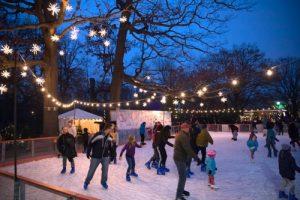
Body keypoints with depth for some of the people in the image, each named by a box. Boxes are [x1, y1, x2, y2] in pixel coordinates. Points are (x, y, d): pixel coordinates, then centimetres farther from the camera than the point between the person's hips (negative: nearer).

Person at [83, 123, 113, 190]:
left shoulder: (109, 138, -1)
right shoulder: (98, 135, -20)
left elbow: (111, 147, 13)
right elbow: (90, 143, -13)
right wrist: (88, 153, -7)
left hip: (105, 157, 4)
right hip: (96, 157, -4)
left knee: (105, 170, 7)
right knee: (91, 170, 8)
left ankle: (104, 182, 31)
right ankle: (86, 182, 29)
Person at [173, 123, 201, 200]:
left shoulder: (179, 134, 11)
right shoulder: (183, 136, -22)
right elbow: (188, 149, -28)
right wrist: (197, 158, -25)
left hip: (179, 157, 11)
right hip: (180, 159, -11)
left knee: (182, 176, 23)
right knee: (182, 177, -4)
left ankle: (181, 190, 38)